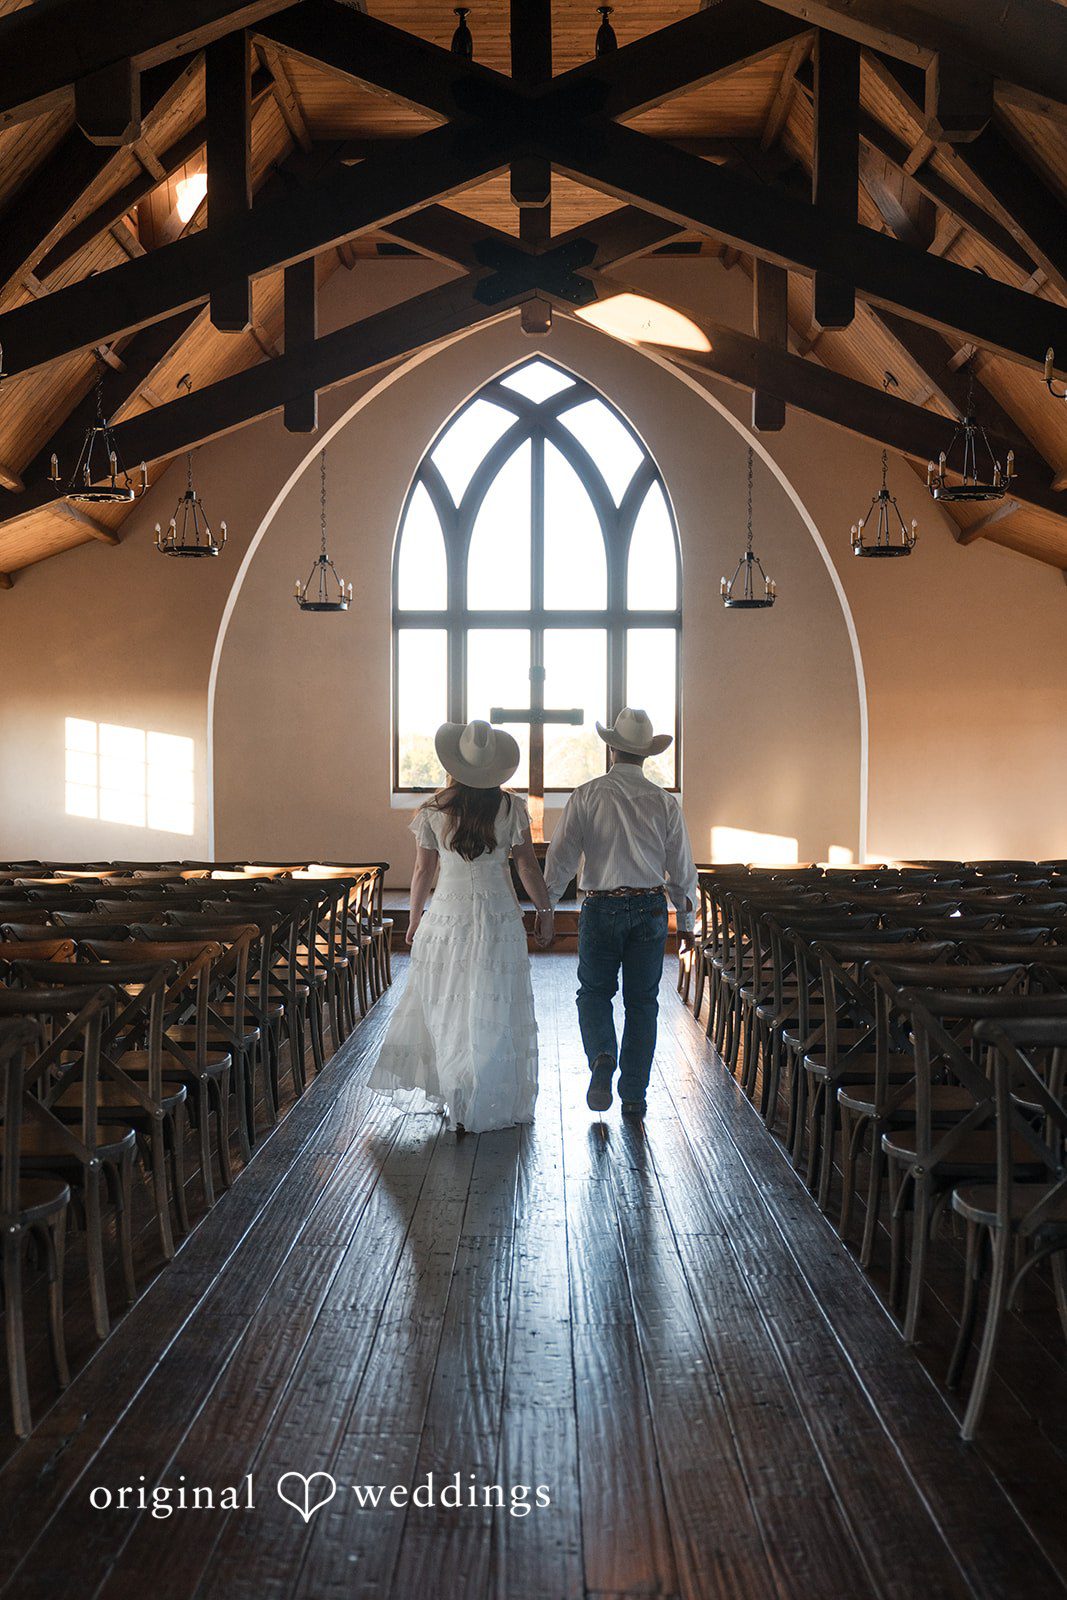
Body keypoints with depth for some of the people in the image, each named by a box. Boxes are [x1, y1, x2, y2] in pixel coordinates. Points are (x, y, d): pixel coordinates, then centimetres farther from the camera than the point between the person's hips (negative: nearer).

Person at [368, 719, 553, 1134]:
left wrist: (414, 920, 15)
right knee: (493, 1011, 6)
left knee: (446, 1008, 11)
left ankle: (451, 1095, 15)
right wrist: (544, 909, 10)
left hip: (446, 917, 1)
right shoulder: (510, 807, -5)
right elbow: (527, 866, -3)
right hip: (499, 918, -1)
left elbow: (422, 871, 3)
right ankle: (490, 1104, 10)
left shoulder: (433, 811, -3)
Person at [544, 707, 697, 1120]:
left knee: (594, 992, 13)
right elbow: (682, 869, 5)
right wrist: (685, 920, 15)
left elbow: (560, 857, -7)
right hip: (650, 908, 2)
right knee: (642, 1001, 10)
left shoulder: (586, 796, -5)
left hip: (601, 908, -1)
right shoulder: (665, 802, 1)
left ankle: (602, 1056, -14)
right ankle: (634, 1096, 12)